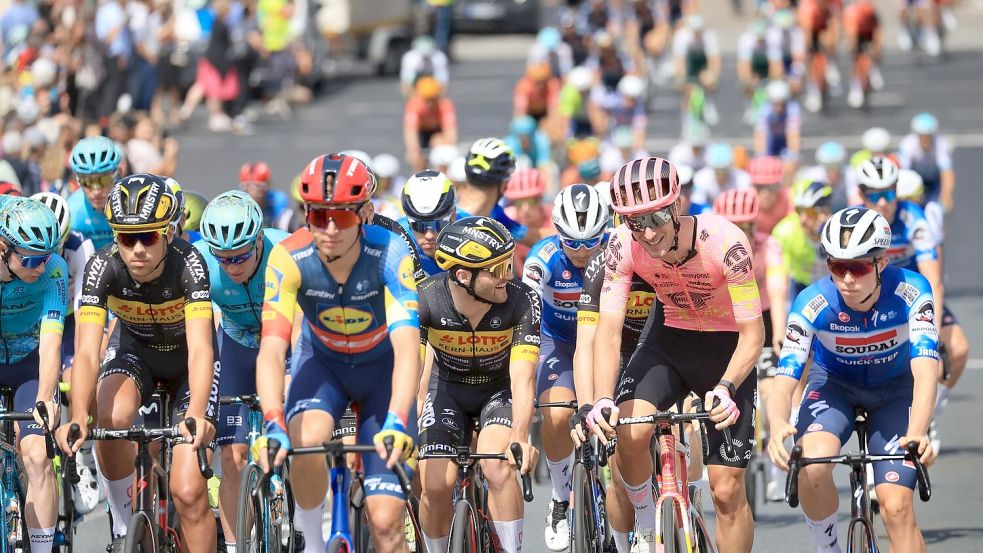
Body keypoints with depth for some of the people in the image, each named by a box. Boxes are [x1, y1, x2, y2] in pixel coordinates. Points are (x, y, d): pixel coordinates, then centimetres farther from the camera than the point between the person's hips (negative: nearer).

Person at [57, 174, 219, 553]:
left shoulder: (188, 264, -33)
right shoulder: (103, 267, -28)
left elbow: (200, 348, -41)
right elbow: (87, 351, -34)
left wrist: (196, 415, -57)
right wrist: (78, 419, -51)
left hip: (186, 361, -2)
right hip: (135, 350, 2)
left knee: (188, 492, -14)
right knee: (110, 418, -32)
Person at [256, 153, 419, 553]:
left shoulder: (390, 254, -31)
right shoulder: (289, 258, -28)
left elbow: (407, 345, -41)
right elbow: (271, 350, -36)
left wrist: (396, 423, -56)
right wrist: (274, 425, -52)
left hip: (382, 366, -1)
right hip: (323, 361, 1)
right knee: (307, 440, -34)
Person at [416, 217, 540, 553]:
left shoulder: (521, 301, -29)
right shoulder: (426, 299, -28)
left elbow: (522, 377, -33)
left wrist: (520, 437, -48)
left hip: (499, 390, -1)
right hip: (447, 388, 1)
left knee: (498, 468, -28)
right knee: (435, 485, -15)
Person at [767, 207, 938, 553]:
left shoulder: (910, 292, -30)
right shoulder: (812, 304, -29)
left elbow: (925, 371, -39)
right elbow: (784, 381, -34)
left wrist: (917, 434, -58)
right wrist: (778, 426, -57)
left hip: (894, 391, 0)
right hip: (834, 385, 0)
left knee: (896, 508, -14)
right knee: (812, 469, -30)